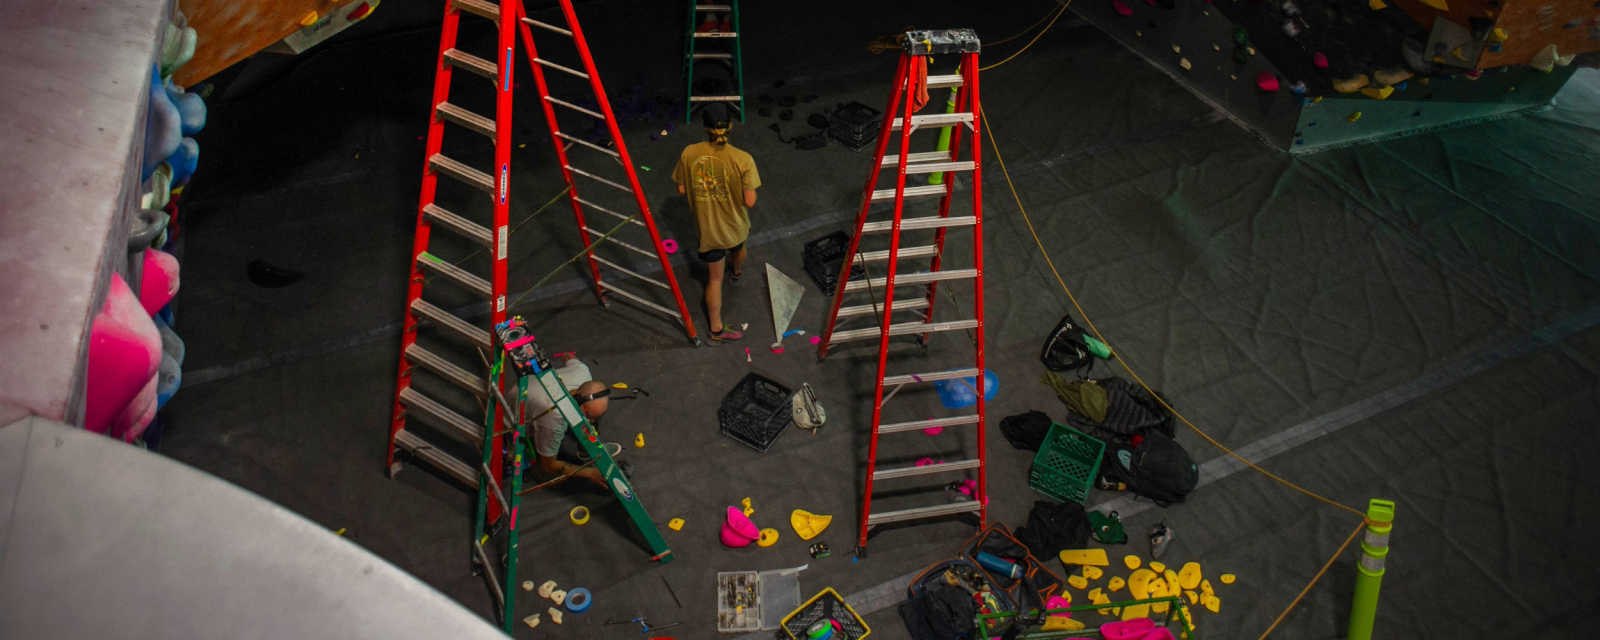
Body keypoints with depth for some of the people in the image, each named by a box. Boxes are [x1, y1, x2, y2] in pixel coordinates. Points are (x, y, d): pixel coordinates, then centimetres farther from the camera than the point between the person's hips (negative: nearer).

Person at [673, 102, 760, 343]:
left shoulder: (689, 153, -17)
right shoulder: (742, 160, -26)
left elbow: (682, 190, -5)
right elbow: (749, 201, -21)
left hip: (706, 228, 1)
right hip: (734, 225, -1)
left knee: (715, 277, 16)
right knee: (738, 248, 36)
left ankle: (716, 329, 23)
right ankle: (737, 272, 69)